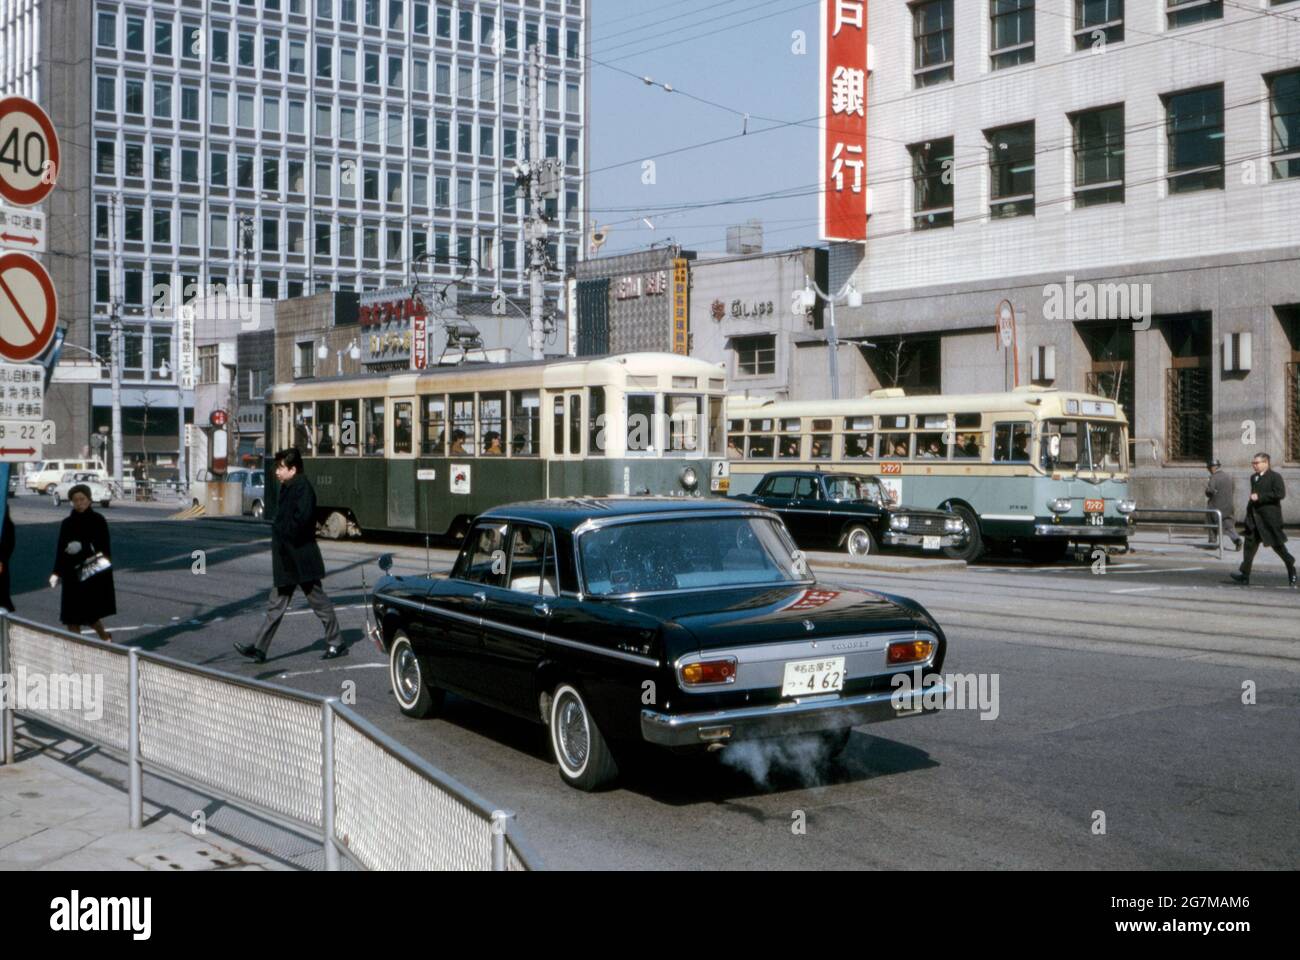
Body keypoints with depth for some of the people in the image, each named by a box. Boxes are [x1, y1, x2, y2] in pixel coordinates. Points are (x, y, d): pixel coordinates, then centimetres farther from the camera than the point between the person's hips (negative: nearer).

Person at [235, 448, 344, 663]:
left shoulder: (302, 488, -16)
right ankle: (259, 648, 8)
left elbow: (302, 518, -26)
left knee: (319, 601, 2)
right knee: (276, 604, 8)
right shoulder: (287, 488, 13)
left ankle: (335, 644, 13)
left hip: (301, 560, -10)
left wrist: (284, 532, -16)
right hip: (287, 560, 10)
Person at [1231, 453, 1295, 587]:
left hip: (1270, 518, -6)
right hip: (1254, 518, 6)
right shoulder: (1253, 477, 15)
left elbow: (1280, 494, -18)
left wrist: (1259, 497, -20)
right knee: (1250, 545, -3)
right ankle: (1245, 576, -8)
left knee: (1277, 544, 5)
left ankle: (1291, 569, 26)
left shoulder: (1275, 477, -7)